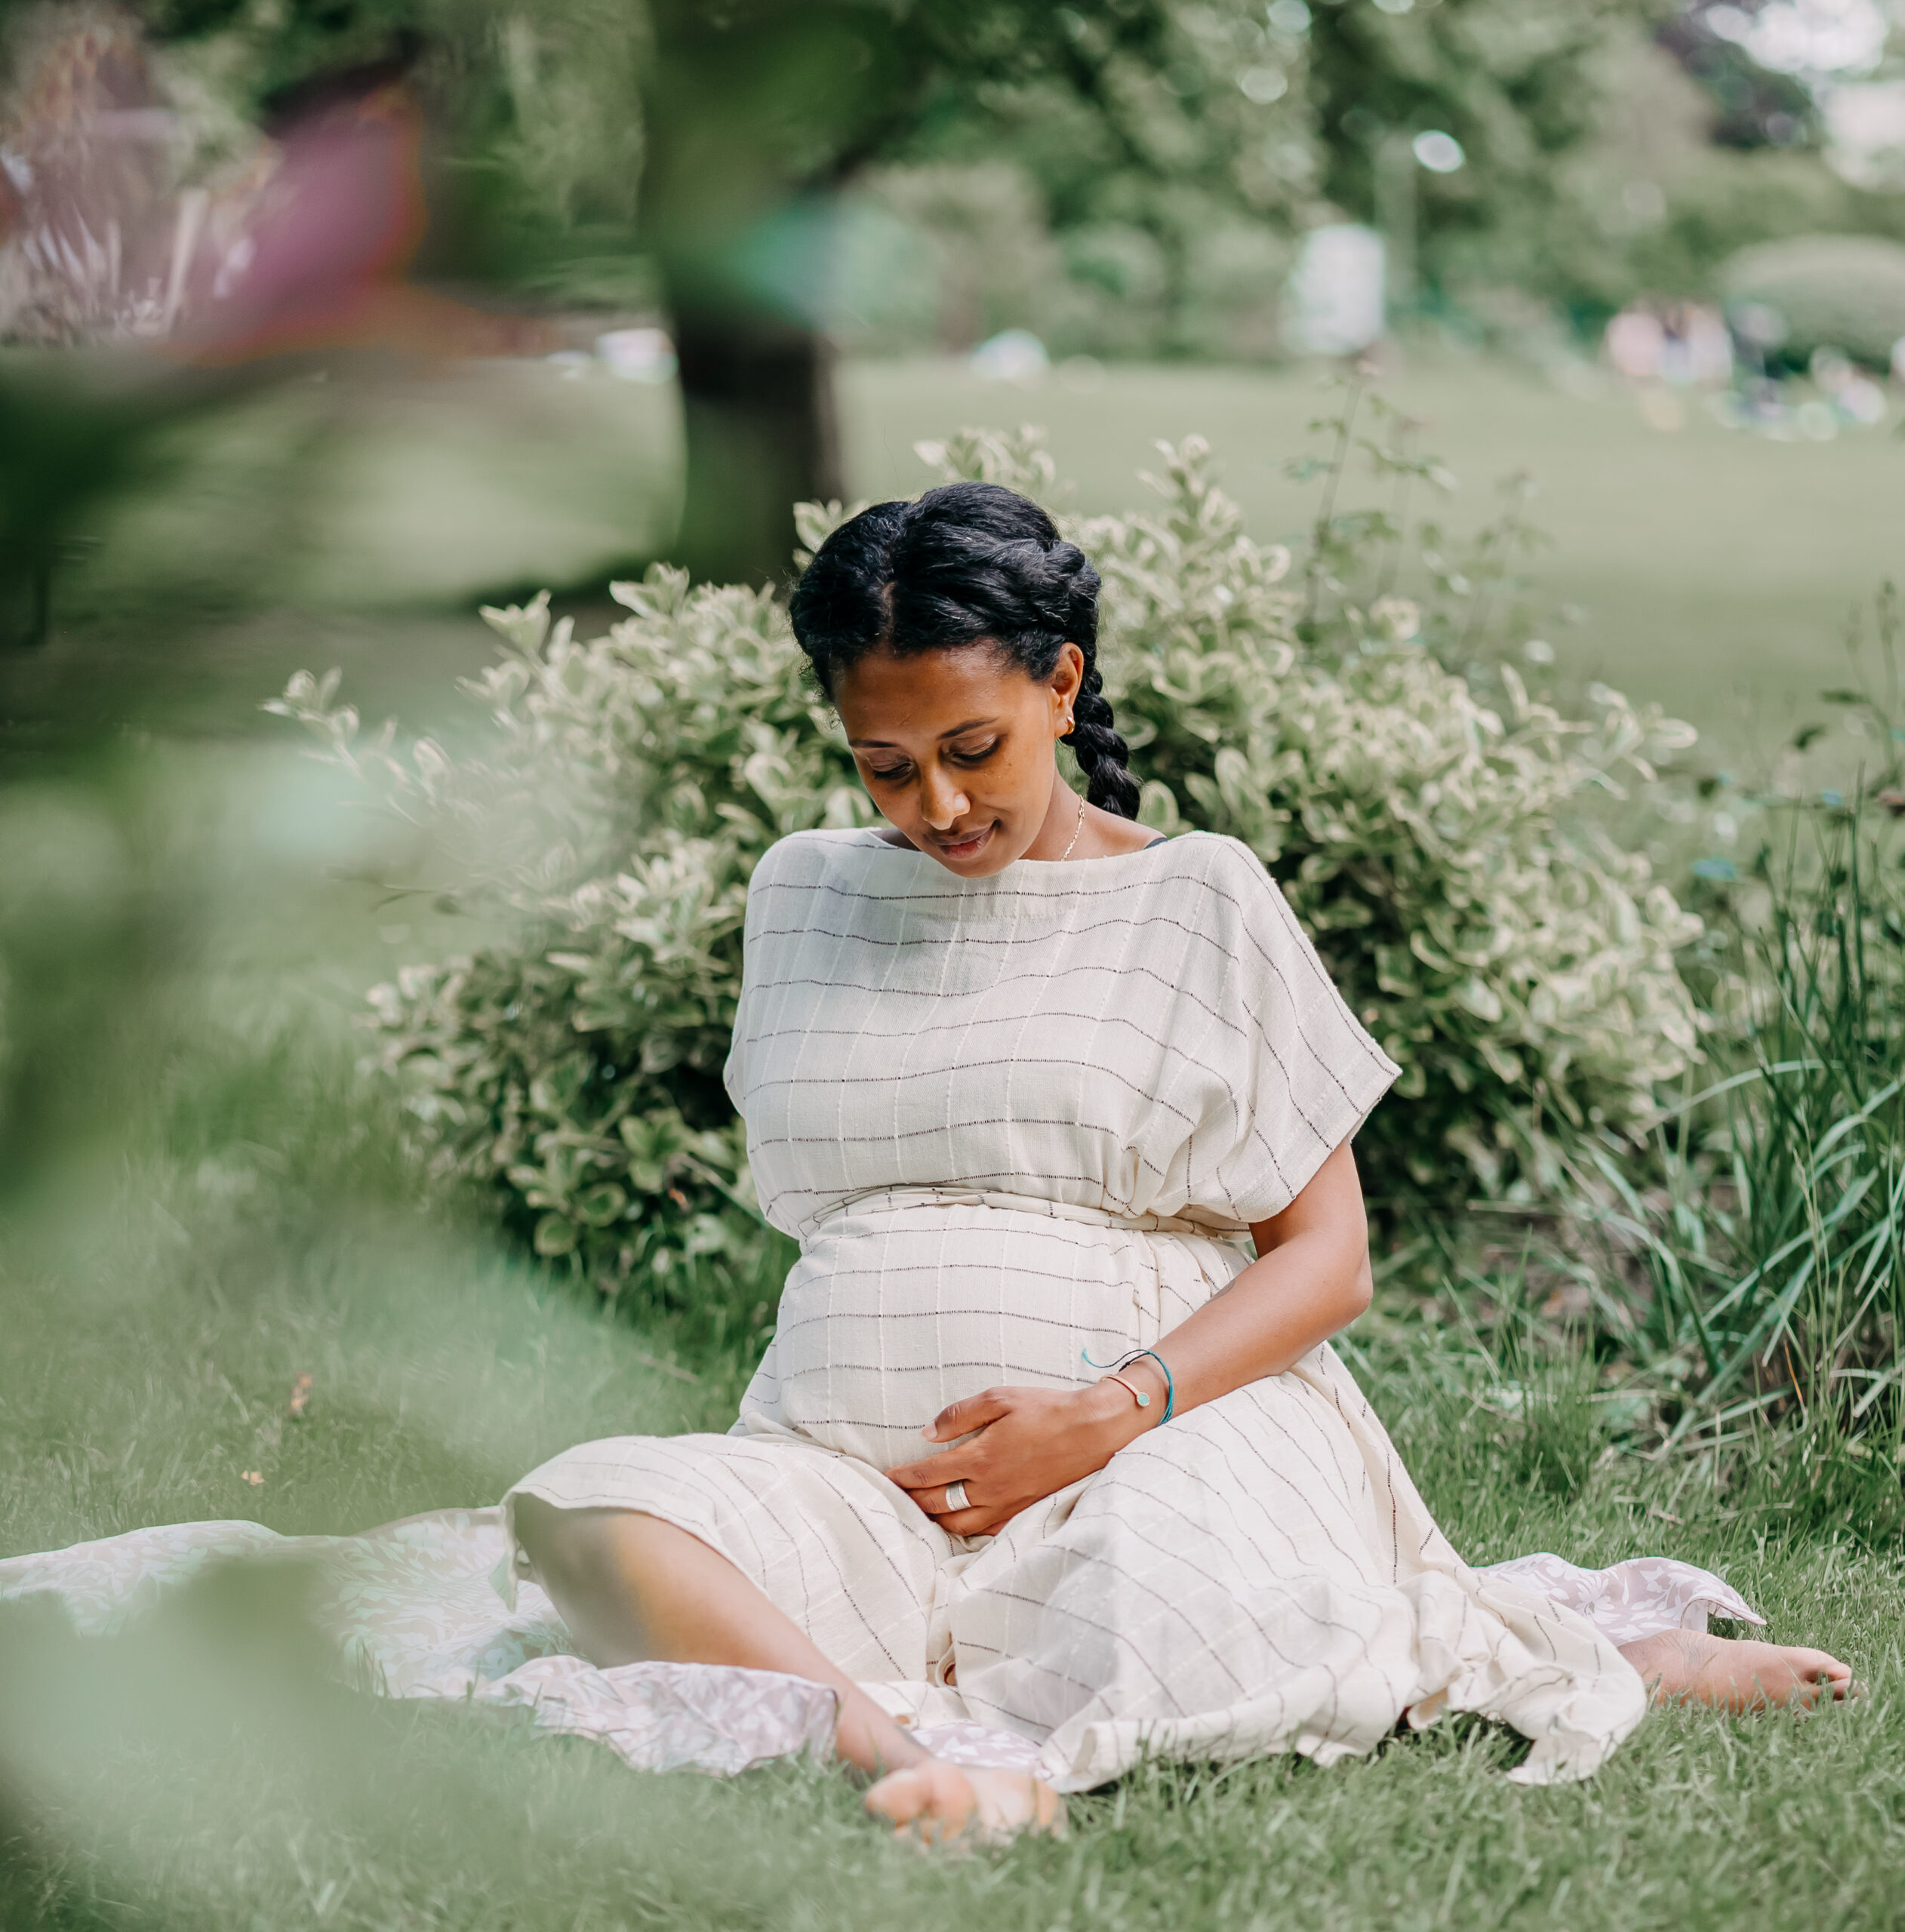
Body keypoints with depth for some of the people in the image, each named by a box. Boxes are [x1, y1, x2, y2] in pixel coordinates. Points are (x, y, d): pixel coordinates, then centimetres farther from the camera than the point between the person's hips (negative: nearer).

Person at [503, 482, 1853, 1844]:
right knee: (589, 1514, -26)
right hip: (846, 1465, 4)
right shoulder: (803, 895, 18)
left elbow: (1328, 1260, 3)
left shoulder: (1197, 899, 6)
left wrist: (1109, 1413, -14)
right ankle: (893, 1748, -47)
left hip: (1159, 1435, -3)